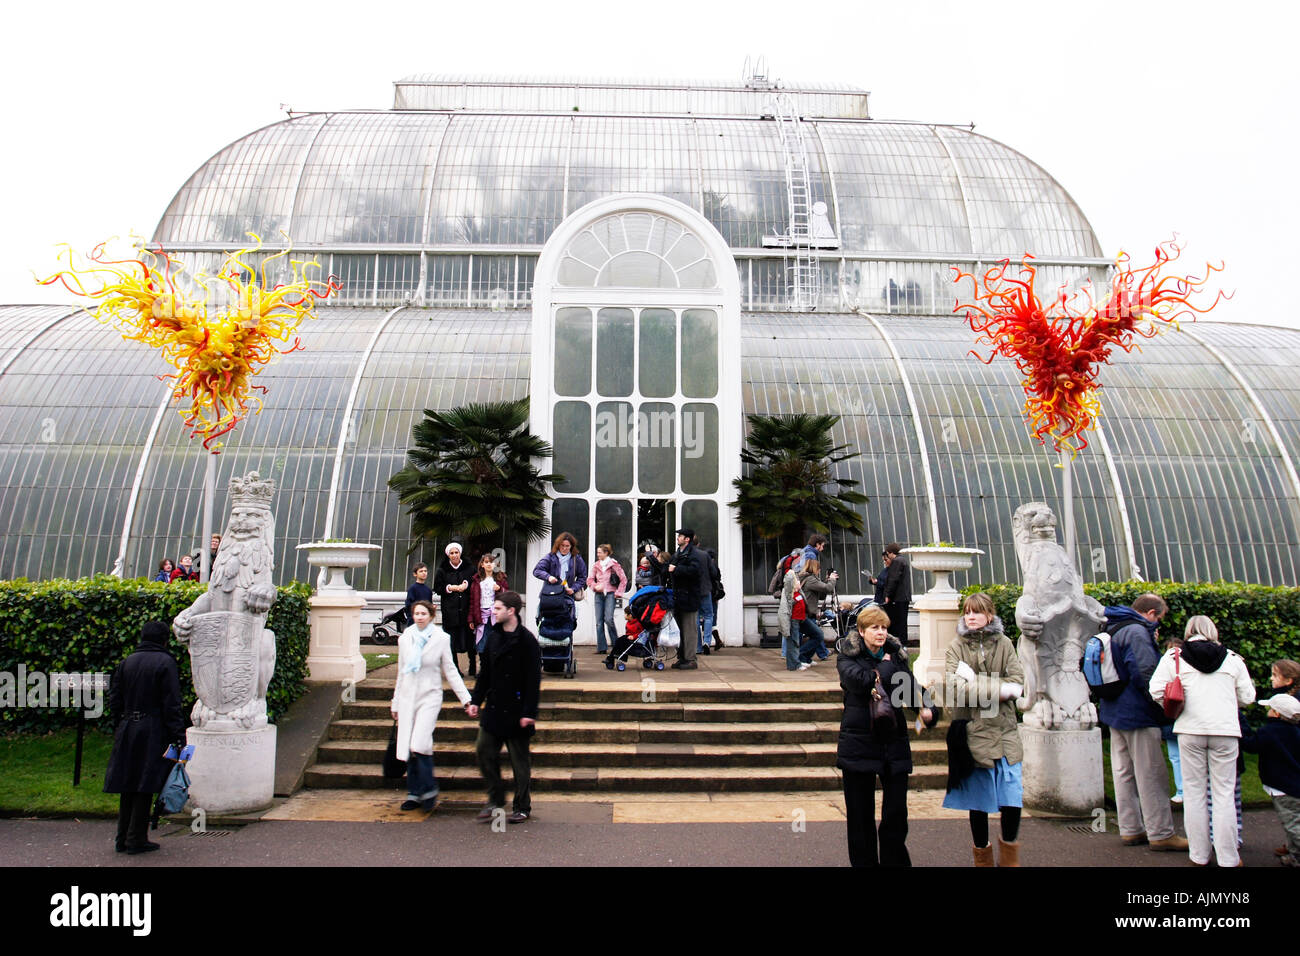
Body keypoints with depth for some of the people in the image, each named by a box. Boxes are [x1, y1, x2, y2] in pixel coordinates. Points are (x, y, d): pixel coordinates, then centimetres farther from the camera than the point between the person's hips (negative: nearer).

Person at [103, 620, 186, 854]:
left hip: (127, 731, 6)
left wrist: (119, 728, 19)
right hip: (153, 732, -6)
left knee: (128, 784, 14)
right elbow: (172, 705, -13)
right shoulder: (165, 663, -9)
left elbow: (114, 700, 9)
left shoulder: (127, 662, 8)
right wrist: (179, 739, -11)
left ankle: (122, 838, 20)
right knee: (145, 785, 2)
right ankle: (136, 839, 7)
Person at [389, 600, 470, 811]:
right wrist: (395, 703, 20)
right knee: (408, 748, 3)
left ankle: (428, 789, -2)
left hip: (430, 697, -4)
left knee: (420, 744, -17)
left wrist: (466, 698, -4)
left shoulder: (441, 638, 0)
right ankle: (414, 793, 14)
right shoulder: (405, 639, 10)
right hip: (407, 697, 4)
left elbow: (450, 671, 3)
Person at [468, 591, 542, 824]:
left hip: (516, 711, -6)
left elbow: (533, 680, -14)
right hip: (493, 708, 7)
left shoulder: (527, 640, -13)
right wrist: (476, 700, 8)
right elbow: (485, 672, 14)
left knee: (519, 759, 5)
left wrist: (529, 713, -17)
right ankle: (496, 801, 21)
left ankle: (522, 807, 19)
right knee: (484, 750, 5)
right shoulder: (493, 637, 7)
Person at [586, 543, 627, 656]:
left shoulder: (613, 564, -1)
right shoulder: (596, 565, 11)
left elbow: (623, 579, 0)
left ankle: (615, 642, 2)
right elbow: (589, 579, 11)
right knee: (599, 621, 1)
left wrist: (619, 592, -5)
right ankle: (601, 648, 5)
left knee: (608, 618, -17)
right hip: (599, 595, 4)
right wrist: (595, 586, -8)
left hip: (610, 593, -4)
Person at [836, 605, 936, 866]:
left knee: (896, 813, 4)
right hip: (858, 744, -3)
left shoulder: (896, 655, 10)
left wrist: (927, 707, -21)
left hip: (894, 743, 3)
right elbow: (861, 680, -22)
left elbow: (912, 686, -1)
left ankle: (895, 860, 19)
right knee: (861, 815, 6)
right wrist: (887, 666, -8)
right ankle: (863, 862, 20)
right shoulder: (848, 657, -2)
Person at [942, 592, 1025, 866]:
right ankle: (982, 855, 24)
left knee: (1013, 800, -2)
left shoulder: (1004, 643, 7)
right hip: (974, 732, -1)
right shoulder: (957, 647, 2)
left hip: (1005, 731, 1)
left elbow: (1018, 683, -3)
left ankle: (1009, 856, 19)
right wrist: (999, 688, -13)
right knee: (978, 803, 7)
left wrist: (976, 686, -13)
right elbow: (952, 689, -12)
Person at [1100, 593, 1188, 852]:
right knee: (1151, 775, -1)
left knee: (1124, 773, 12)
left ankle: (1130, 830, 18)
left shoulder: (1115, 631, 15)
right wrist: (1164, 712, -13)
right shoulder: (1137, 632, -17)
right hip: (1138, 715, -10)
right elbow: (1147, 675, -22)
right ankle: (1160, 834, 5)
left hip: (1116, 714, 10)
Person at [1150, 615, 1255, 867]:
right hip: (1225, 731, 0)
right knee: (1224, 794, 6)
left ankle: (1199, 855, 14)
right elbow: (1247, 697, 8)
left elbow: (1156, 690, -4)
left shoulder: (1173, 657, 3)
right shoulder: (1232, 659, 7)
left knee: (1194, 793, 8)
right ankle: (1228, 858, 10)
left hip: (1190, 732, 0)